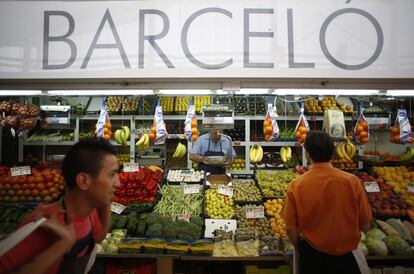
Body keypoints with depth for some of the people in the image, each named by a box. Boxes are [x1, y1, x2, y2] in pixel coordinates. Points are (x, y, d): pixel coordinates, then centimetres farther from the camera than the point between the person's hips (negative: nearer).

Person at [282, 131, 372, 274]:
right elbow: (365, 225, -6)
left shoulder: (296, 185, -18)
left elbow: (291, 229, -10)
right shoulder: (352, 181, -17)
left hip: (312, 255, 0)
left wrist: (301, 251, 9)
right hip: (346, 255, 0)